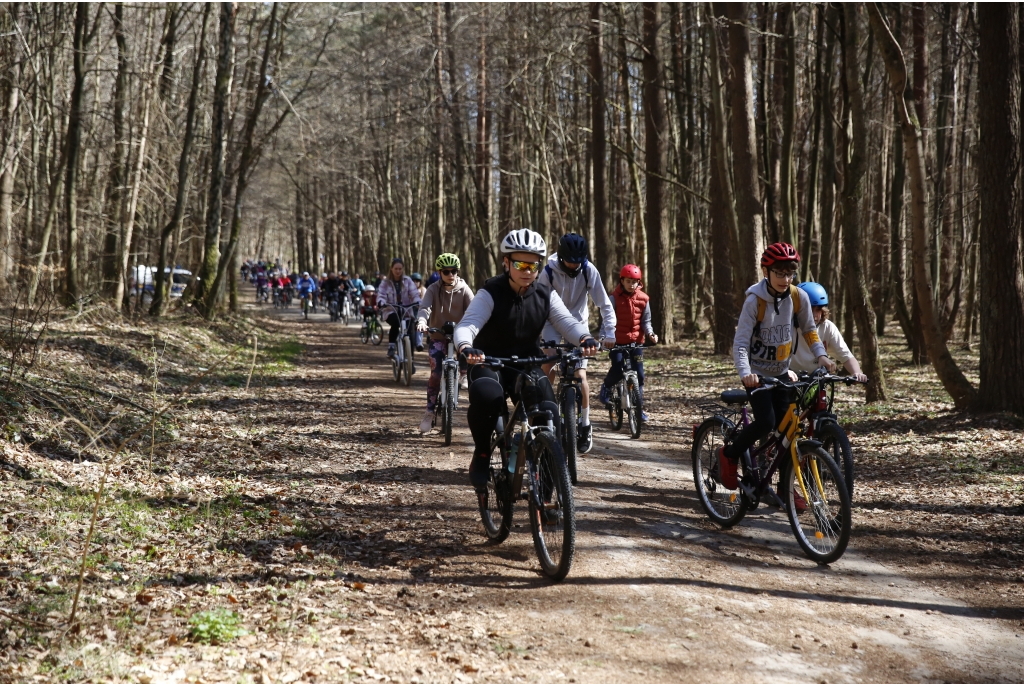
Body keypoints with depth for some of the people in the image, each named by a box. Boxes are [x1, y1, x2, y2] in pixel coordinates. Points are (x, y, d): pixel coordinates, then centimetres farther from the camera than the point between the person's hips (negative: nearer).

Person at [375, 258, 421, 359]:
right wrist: (381, 303, -30)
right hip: (391, 311, -2)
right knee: (395, 323, -35)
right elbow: (381, 295, -6)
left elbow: (414, 294, -3)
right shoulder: (386, 282, 4)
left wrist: (417, 302, -25)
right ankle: (391, 347, -23)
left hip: (406, 311, 2)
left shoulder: (407, 281, 6)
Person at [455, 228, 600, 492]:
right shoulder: (490, 293, -13)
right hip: (490, 362, -3)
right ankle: (482, 454, -11)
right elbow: (468, 324, -28)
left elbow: (566, 322, -14)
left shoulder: (545, 295, -1)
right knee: (485, 395, -36)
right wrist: (465, 347, -51)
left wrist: (585, 338, -38)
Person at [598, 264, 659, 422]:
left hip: (636, 341, 3)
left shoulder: (643, 299, 1)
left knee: (639, 374, 0)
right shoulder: (615, 298, -8)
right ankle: (606, 387, 18)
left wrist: (650, 334, -12)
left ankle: (639, 407, 12)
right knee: (617, 370, -16)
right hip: (618, 340, -3)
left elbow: (646, 320, 6)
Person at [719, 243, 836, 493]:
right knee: (766, 422, -20)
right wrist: (745, 373, -40)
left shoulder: (799, 297, -8)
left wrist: (821, 355, -11)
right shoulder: (755, 300, -20)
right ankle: (729, 455, 5)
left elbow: (809, 330, 7)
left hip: (782, 372, 4)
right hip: (757, 373, -4)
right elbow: (740, 343, -24)